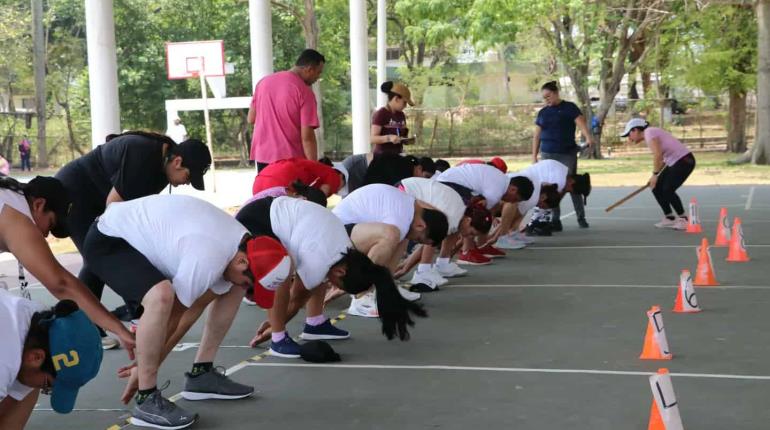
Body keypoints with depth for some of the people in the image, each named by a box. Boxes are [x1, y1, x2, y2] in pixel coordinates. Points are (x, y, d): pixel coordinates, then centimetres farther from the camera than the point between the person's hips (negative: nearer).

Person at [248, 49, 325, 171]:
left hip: (262, 157, 6)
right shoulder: (305, 92, -13)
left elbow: (251, 119, 13)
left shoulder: (264, 81, 6)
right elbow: (307, 136, -16)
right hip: (291, 160, -6)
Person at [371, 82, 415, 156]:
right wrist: (388, 138, -30)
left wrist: (409, 140, 1)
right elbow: (372, 138, -15)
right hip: (382, 156, -7)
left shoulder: (401, 115, 14)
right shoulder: (380, 114, -7)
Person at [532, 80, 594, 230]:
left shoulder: (569, 108, -1)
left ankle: (581, 217, 13)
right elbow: (536, 136, 13)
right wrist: (534, 157, 7)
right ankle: (555, 220, 5)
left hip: (568, 154, -4)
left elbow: (581, 123, -15)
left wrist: (588, 137, -34)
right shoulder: (543, 112, 11)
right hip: (547, 155, 4)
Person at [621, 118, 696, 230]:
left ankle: (683, 219, -2)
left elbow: (658, 155, -24)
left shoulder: (649, 132, -13)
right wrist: (656, 175, 7)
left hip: (684, 161, -10)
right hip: (674, 162, 10)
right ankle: (669, 218, 17)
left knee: (668, 190, -15)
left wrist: (655, 174, -17)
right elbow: (662, 158, 16)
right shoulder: (649, 135, 15)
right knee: (656, 188, 8)